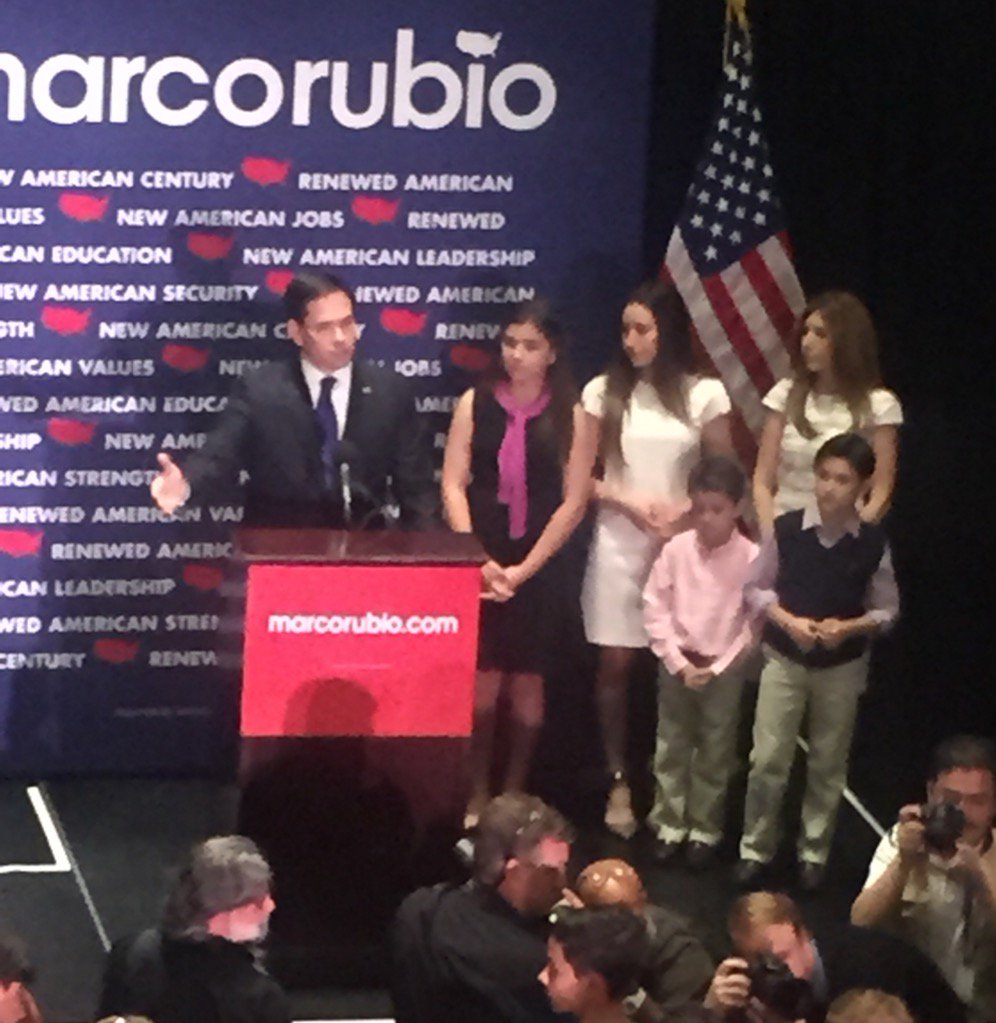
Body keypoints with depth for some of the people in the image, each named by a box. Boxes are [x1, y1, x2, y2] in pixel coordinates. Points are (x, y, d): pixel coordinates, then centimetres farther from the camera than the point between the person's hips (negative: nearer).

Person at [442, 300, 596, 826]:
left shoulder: (572, 417, 0)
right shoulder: (475, 404, 3)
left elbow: (574, 502, -2)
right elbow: (453, 485, 0)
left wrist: (523, 570, -8)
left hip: (538, 568, 0)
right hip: (478, 565, 0)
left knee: (527, 682, 4)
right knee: (482, 682, -4)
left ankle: (514, 796, 17)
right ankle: (476, 797, 6)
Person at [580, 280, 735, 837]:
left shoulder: (704, 395, 1)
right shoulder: (604, 392, 2)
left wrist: (683, 512, -10)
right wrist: (629, 503, -11)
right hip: (619, 542, 0)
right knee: (615, 664, 1)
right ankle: (618, 783, 10)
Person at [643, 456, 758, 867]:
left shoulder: (752, 557, -12)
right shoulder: (676, 549, -7)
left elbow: (754, 622, -9)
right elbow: (656, 607, -4)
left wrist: (718, 666, -12)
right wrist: (678, 662, -10)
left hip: (724, 668, -2)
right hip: (677, 664, 2)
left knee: (715, 752, 9)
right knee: (672, 745, 11)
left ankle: (705, 829, 21)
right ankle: (669, 823, 23)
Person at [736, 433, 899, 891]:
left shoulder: (873, 543, -11)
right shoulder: (787, 529, -12)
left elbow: (887, 608, -1)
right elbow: (755, 587, -1)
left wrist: (851, 627, -19)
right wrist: (788, 620, -16)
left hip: (842, 666, 1)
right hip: (784, 658, -1)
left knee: (828, 764, 12)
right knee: (768, 759, -1)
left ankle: (814, 852, 28)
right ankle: (755, 847, 16)